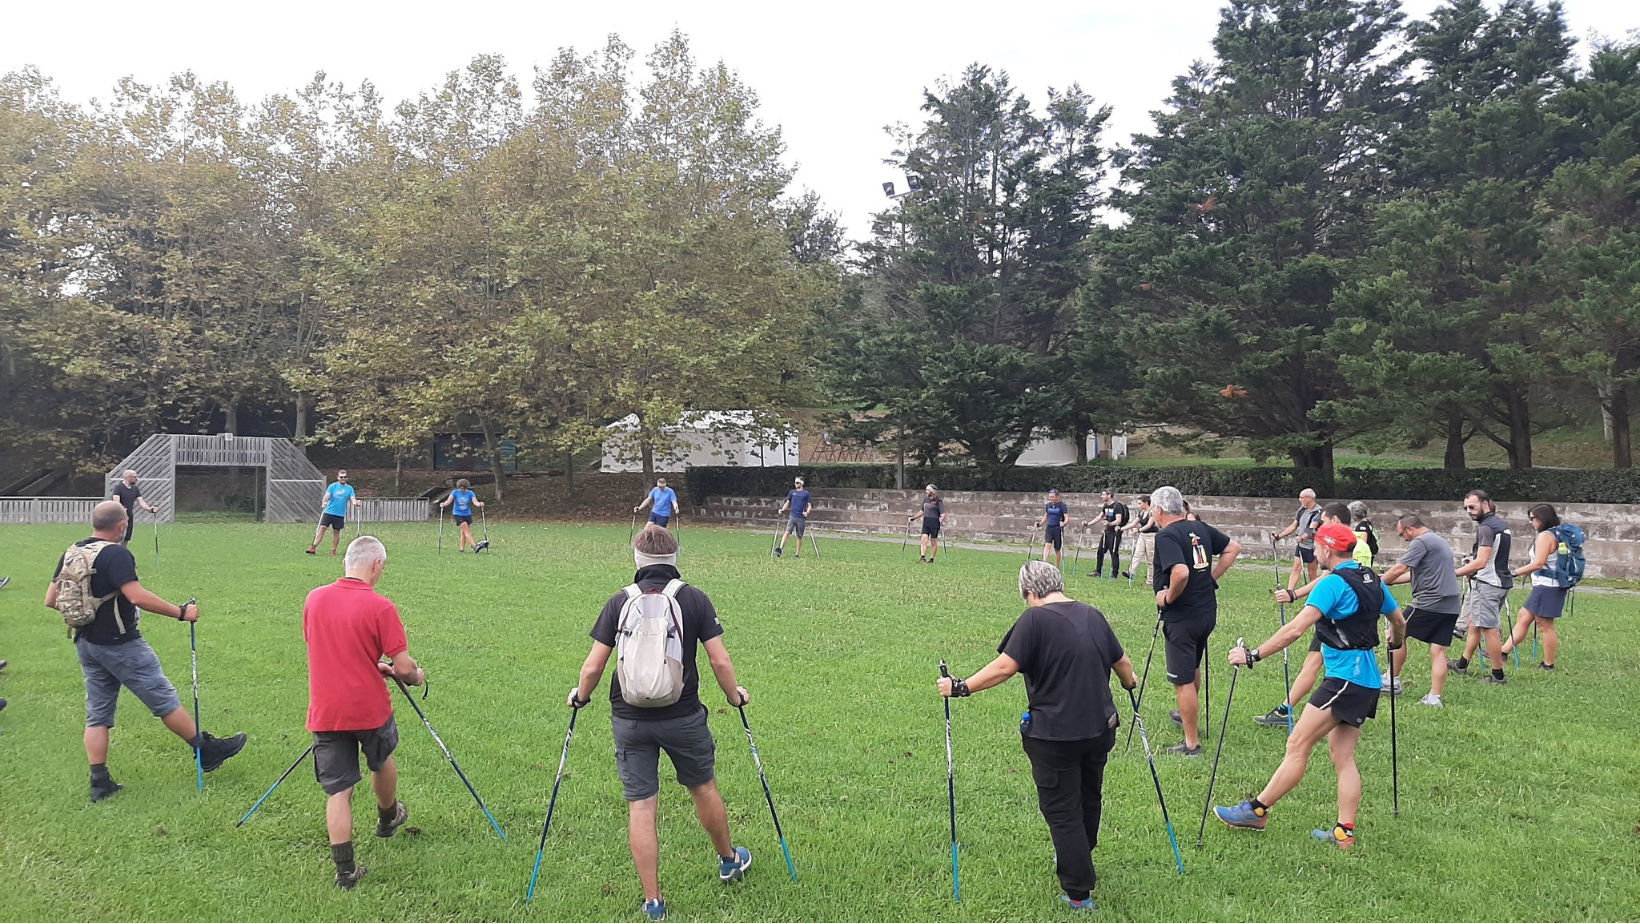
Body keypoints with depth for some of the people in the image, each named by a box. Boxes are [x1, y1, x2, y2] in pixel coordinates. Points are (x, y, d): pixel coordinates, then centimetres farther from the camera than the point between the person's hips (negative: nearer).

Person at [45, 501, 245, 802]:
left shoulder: (71, 553, 6)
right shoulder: (116, 554, -19)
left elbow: (52, 599, 10)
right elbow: (138, 597, -28)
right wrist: (181, 612, -22)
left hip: (85, 644, 8)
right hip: (120, 644, -8)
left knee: (97, 713, 12)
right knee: (164, 699, 2)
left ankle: (99, 783, 13)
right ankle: (207, 751, 13)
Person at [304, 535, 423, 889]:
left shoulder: (314, 599, 0)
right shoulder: (380, 607, -16)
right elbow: (403, 666, -16)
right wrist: (416, 677, 7)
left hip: (325, 711, 3)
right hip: (370, 708, -3)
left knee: (337, 791, 7)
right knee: (381, 761, 26)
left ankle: (346, 870, 8)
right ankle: (388, 817, 50)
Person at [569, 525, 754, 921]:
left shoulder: (619, 602, -4)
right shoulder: (695, 598, -5)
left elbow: (593, 667, -5)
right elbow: (719, 660, -7)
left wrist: (581, 695, 15)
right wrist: (734, 695, 11)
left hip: (630, 720, 0)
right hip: (683, 717, 0)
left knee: (640, 805, 6)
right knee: (703, 788, 21)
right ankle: (729, 860, 41)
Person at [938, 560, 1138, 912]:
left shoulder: (1035, 619, -14)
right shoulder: (1092, 615, 5)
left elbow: (1005, 666, -21)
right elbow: (1121, 661, 17)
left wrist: (963, 688, -13)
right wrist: (1130, 682, 38)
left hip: (1055, 736, -7)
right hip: (1100, 728, 7)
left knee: (1062, 811, 7)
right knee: (1089, 799, 26)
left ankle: (1079, 893, 13)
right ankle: (1078, 860, 48)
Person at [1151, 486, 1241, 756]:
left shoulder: (1166, 536, -19)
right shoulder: (1200, 528, 5)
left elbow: (1180, 572, -34)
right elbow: (1233, 547, 15)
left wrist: (1168, 596, -17)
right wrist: (1211, 577, 11)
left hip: (1182, 617, -9)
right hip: (1207, 611, 9)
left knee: (1183, 681, 1)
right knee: (1193, 668, 29)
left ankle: (1192, 744, 9)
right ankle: (1190, 717, 48)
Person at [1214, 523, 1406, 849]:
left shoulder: (1333, 583, -14)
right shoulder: (1372, 580, 13)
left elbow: (1296, 629, -23)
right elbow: (1399, 622, 26)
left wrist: (1253, 655, -21)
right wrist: (1395, 643, 49)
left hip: (1345, 677, -9)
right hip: (1367, 679, 10)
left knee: (1297, 745, -6)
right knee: (1342, 756, 11)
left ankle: (1256, 810, -3)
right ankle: (1344, 833, 11)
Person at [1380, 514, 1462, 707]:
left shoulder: (1421, 542, -10)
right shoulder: (1439, 540, 22)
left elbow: (1400, 569, -17)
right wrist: (1389, 580, 22)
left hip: (1429, 602, -9)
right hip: (1450, 606, 9)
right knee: (1438, 650, 5)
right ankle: (1434, 697, 2)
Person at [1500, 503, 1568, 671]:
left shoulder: (1545, 536, -16)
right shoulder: (1557, 535, 14)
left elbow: (1538, 563, -23)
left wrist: (1515, 573, -18)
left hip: (1546, 586, -11)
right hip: (1549, 586, 11)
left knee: (1545, 626, -1)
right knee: (1523, 618, 12)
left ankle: (1548, 664, 7)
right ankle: (1503, 652, 14)